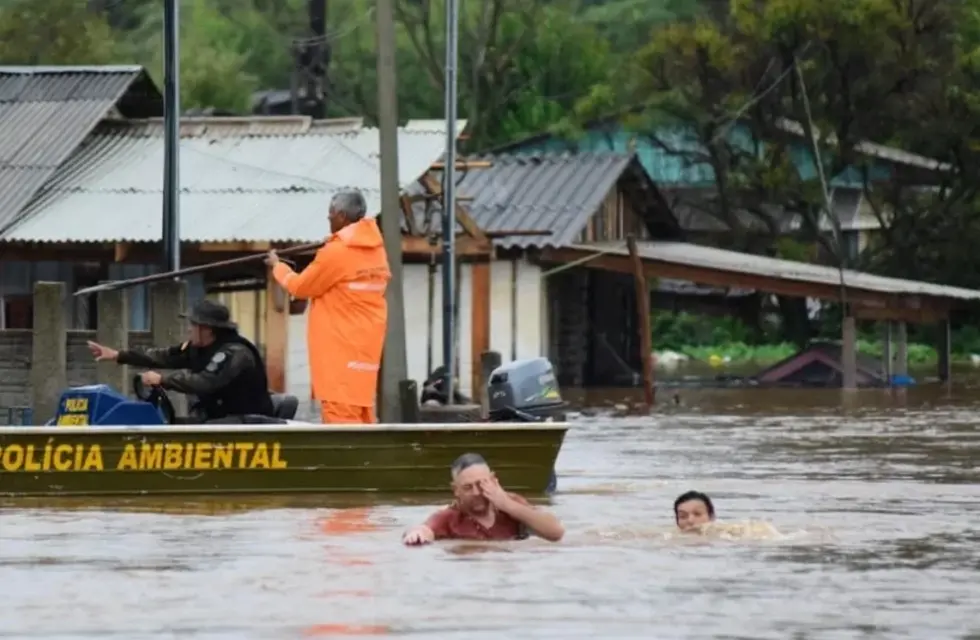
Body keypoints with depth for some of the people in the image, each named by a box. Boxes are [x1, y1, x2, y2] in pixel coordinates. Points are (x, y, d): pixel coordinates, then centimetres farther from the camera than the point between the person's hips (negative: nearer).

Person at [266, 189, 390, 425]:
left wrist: (277, 266, 14)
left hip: (341, 349, -8)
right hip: (364, 346, 8)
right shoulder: (376, 250, 8)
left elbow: (300, 287, -2)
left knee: (341, 417, -9)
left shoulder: (335, 253, -16)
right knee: (360, 413, 12)